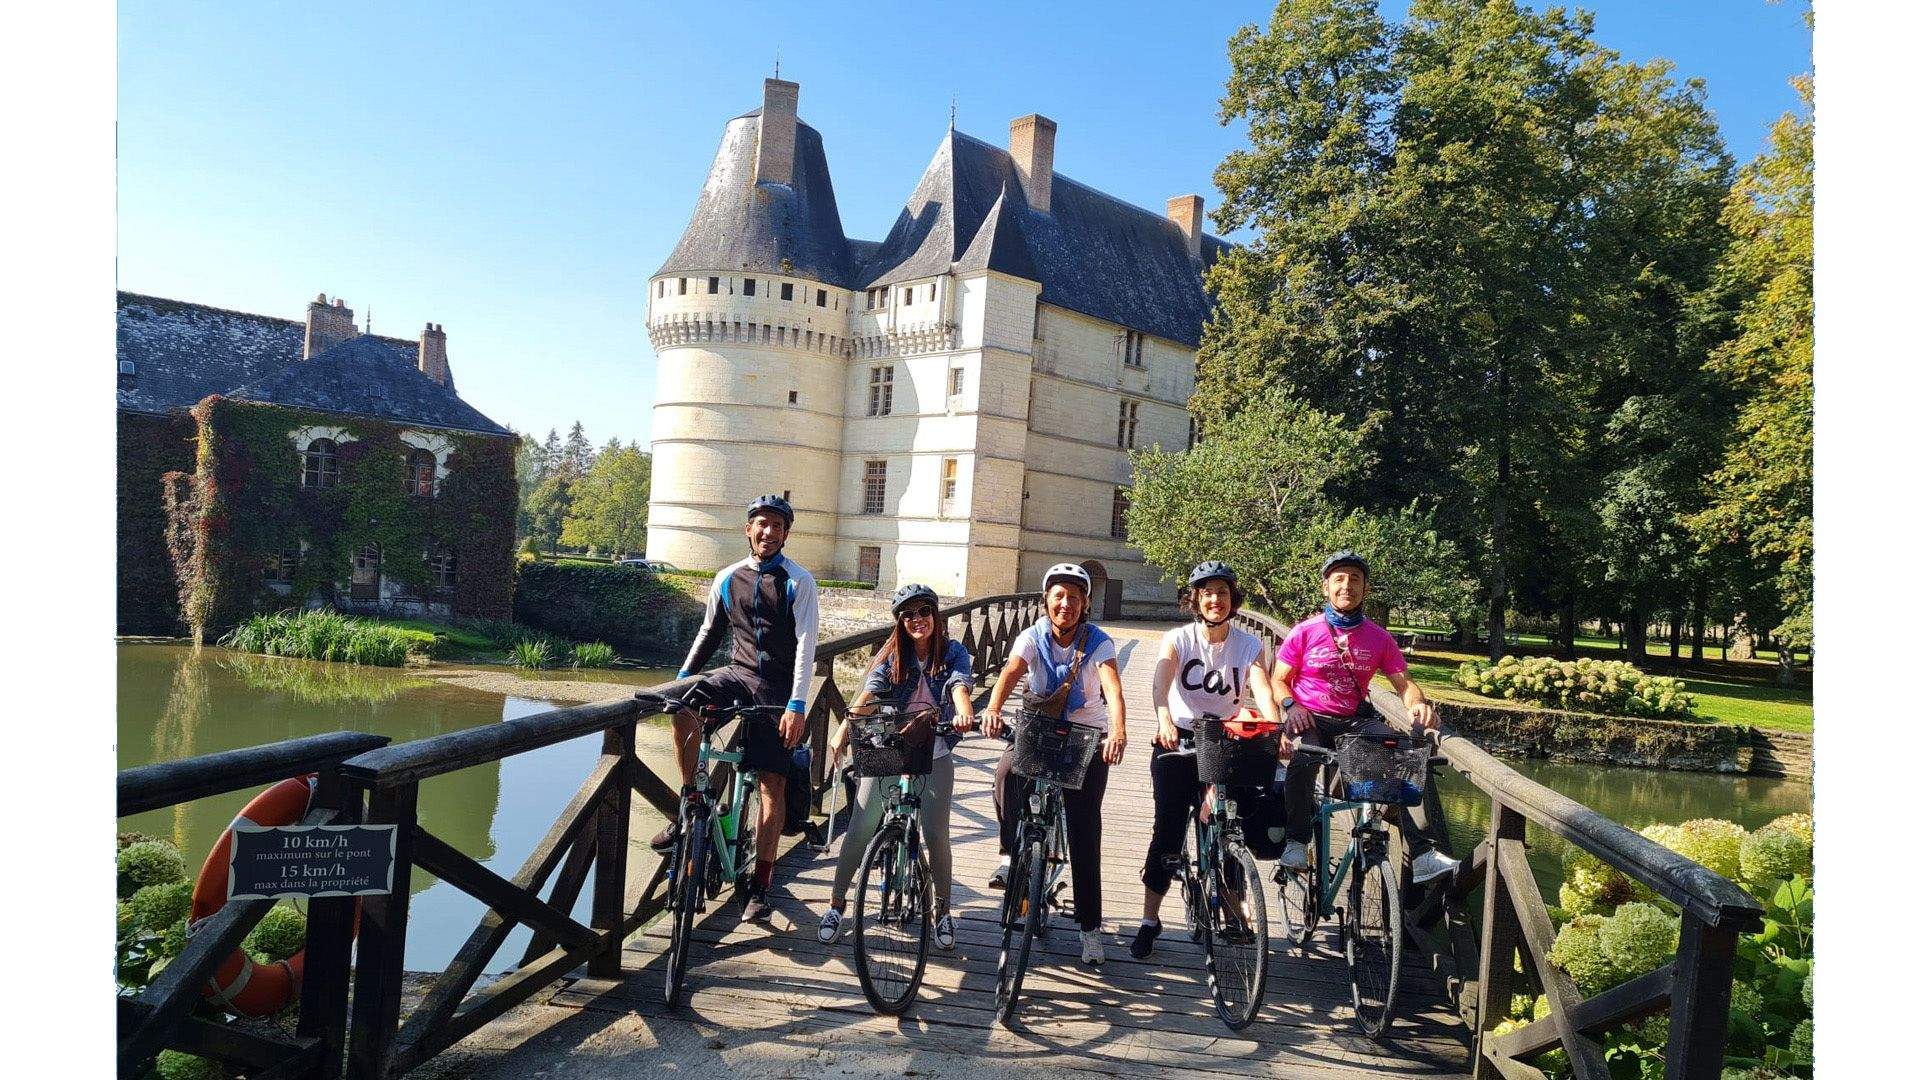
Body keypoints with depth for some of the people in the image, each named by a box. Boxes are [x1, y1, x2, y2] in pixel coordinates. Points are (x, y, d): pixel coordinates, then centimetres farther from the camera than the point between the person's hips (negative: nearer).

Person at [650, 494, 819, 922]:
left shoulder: (798, 581, -5)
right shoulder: (727, 579, 8)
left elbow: (805, 644, -12)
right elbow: (709, 632, 18)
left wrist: (797, 704, -20)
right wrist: (683, 675, 7)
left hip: (777, 687, -3)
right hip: (739, 673, 3)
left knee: (772, 783, -4)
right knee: (683, 701, -28)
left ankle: (760, 886, 5)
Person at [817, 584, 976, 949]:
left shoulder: (953, 653, -3)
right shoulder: (891, 656, -1)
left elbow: (960, 686, -22)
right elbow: (868, 693, -15)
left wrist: (964, 713, -45)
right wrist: (843, 731, -32)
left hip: (934, 755, -1)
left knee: (935, 834, -4)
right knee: (860, 830, -3)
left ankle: (943, 910, 18)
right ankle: (836, 903, 16)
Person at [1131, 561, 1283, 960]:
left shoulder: (1249, 646, -3)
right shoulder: (1178, 639, -7)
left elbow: (1263, 691, -18)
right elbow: (1161, 683, -25)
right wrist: (1165, 722, -46)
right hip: (1177, 743, -1)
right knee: (1168, 830, -4)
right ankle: (1149, 921, 7)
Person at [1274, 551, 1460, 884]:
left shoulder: (1379, 638, 5)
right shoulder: (1305, 632, -1)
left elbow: (1404, 683, 4)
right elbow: (1279, 680, 2)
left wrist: (1418, 703, -18)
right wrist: (1291, 705, -18)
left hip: (1357, 719, 3)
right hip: (1311, 719, -2)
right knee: (1303, 761, -36)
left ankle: (1422, 854, -23)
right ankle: (1296, 843, -16)